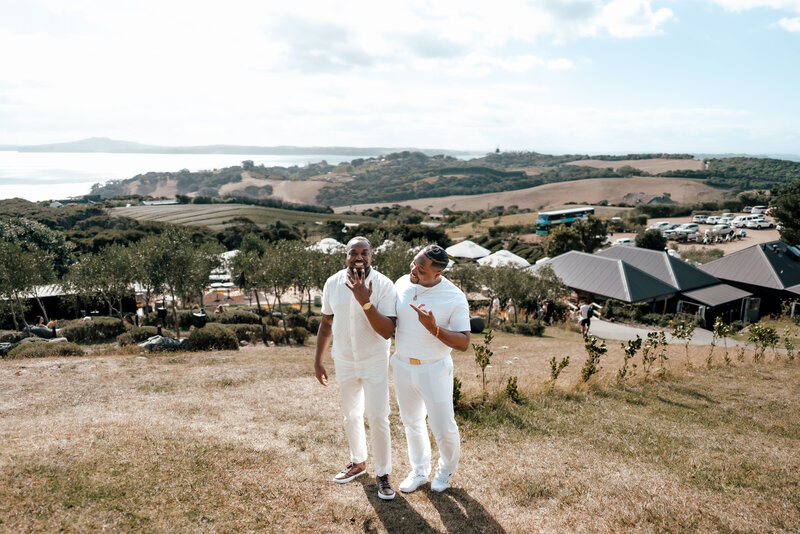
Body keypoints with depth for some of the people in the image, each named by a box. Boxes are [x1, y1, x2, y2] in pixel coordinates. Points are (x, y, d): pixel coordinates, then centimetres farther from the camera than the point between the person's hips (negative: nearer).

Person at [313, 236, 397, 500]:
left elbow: (388, 331, -25)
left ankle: (383, 474, 17)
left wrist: (365, 302, -34)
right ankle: (358, 462, 40)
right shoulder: (333, 284, -6)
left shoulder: (384, 285, -18)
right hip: (344, 361, 4)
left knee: (378, 418, -2)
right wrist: (317, 360, 6)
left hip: (374, 362, -4)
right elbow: (326, 323, 6)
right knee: (351, 415, 19)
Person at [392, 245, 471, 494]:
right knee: (412, 422, 18)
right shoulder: (402, 284, -5)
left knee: (443, 427, 6)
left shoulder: (455, 298, -18)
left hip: (434, 370, -4)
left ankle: (446, 469, 37)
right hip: (402, 366, 4)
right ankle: (419, 470, 40)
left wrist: (434, 329, -32)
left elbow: (464, 343, -19)